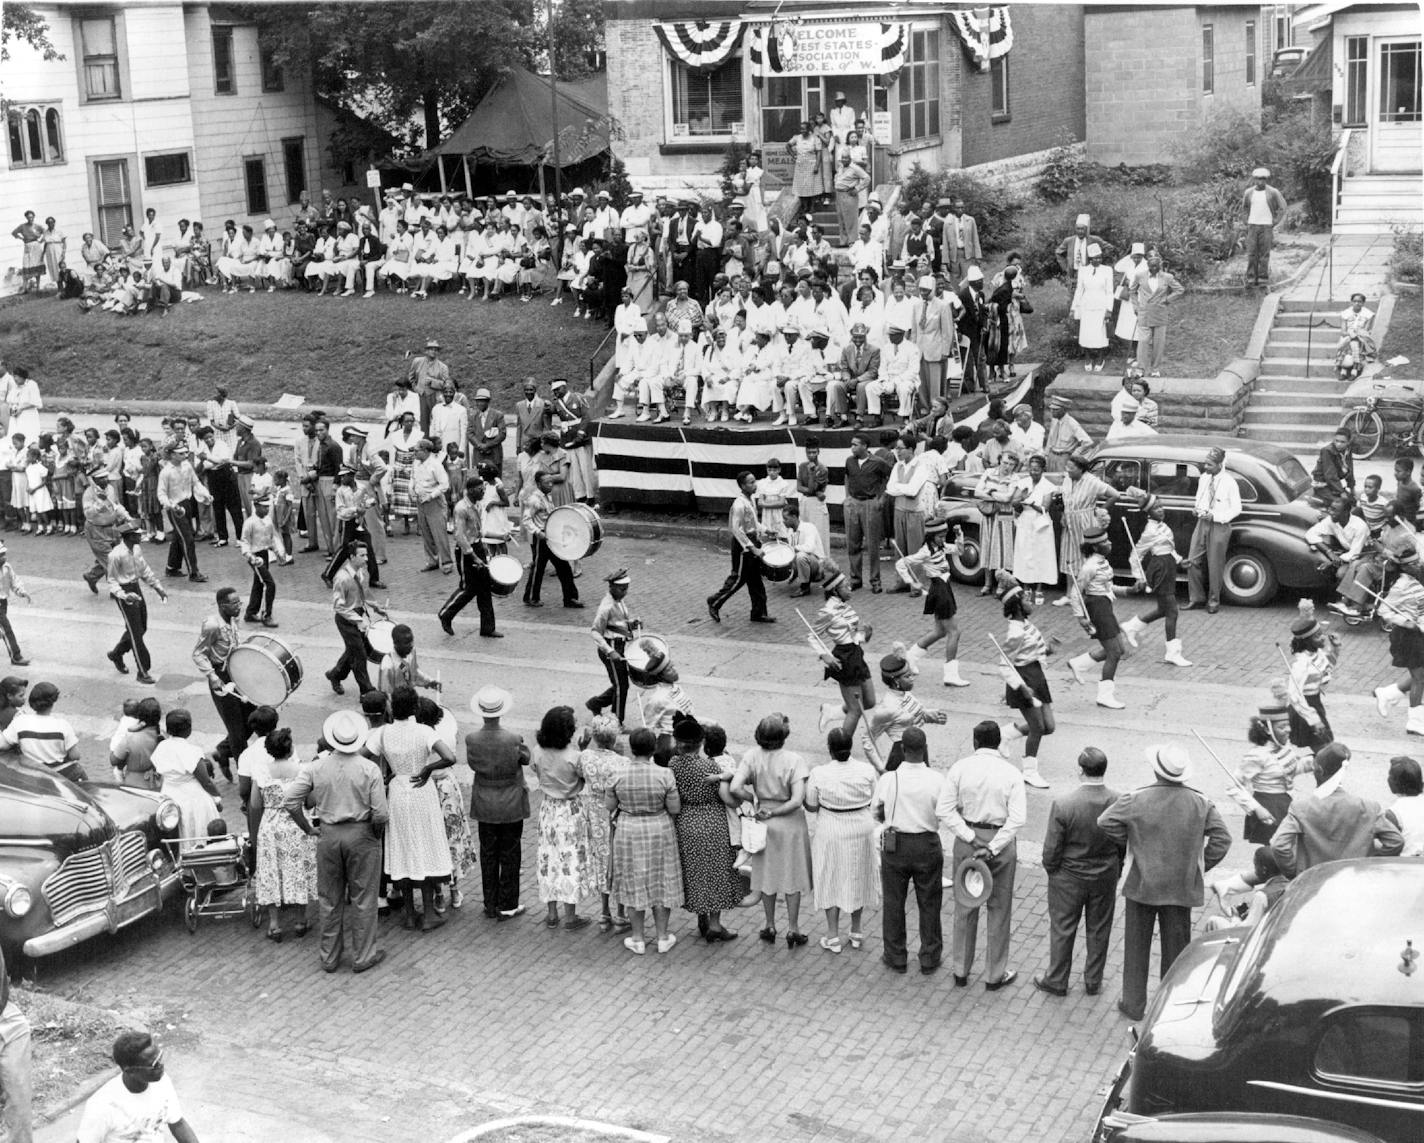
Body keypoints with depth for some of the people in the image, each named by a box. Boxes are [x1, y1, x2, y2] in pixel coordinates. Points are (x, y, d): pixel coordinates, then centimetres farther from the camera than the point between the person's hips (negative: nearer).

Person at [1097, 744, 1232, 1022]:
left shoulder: (1137, 798, -14)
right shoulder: (1200, 803, -8)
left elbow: (1105, 822, -14)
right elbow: (1222, 838, -6)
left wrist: (1129, 844, 1)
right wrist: (1200, 865, 4)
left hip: (1141, 886, -1)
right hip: (1182, 888, 1)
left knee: (1136, 947, 14)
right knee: (1176, 948, 15)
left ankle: (1133, 1004, 22)